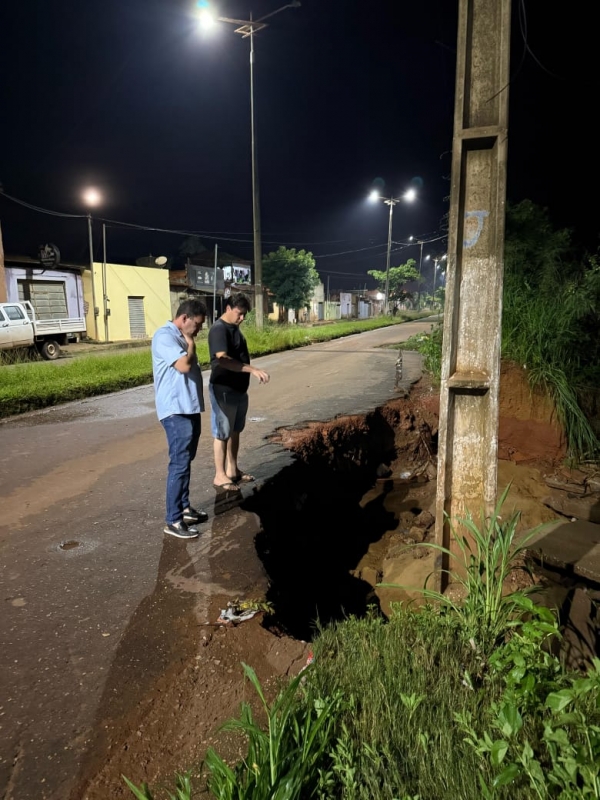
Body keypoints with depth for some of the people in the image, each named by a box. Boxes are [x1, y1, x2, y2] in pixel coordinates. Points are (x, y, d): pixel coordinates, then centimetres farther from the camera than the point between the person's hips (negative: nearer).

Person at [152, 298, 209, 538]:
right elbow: (184, 365, -27)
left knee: (186, 461, 17)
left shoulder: (182, 337, 16)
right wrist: (190, 344, -11)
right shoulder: (165, 336, -15)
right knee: (179, 463, -7)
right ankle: (173, 520, 1)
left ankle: (184, 508, 30)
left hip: (190, 408, 10)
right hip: (176, 411, -10)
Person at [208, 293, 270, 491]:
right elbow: (222, 359, -32)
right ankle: (220, 476, 10)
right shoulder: (219, 329, -18)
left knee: (235, 431, 16)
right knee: (222, 433, 0)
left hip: (239, 389, 9)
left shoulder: (234, 327, 12)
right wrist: (253, 370, -37)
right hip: (224, 390, -9)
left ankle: (232, 470, 28)